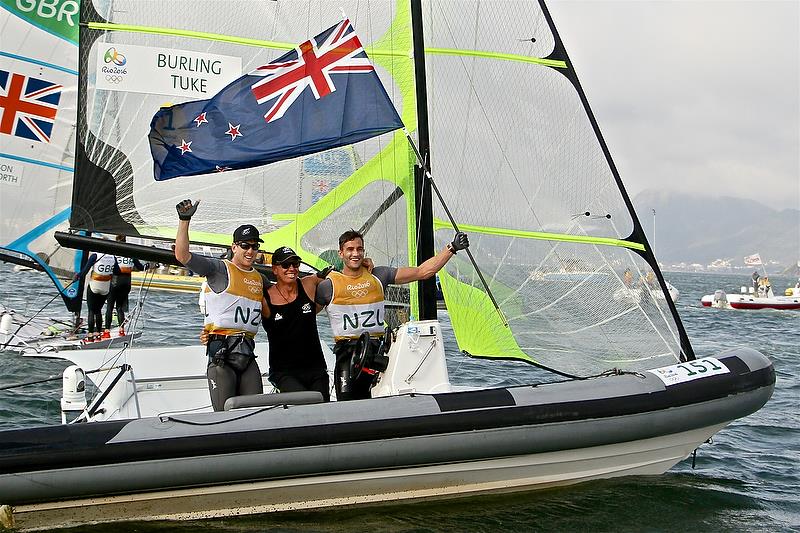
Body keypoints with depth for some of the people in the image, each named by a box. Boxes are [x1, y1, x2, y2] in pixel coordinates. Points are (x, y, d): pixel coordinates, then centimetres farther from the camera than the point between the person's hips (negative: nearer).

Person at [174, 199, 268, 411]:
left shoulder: (259, 279, 20)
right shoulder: (219, 268, 1)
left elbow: (268, 313, 33)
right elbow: (182, 255, -9)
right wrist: (184, 221, -17)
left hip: (248, 354, 6)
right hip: (221, 353, -6)